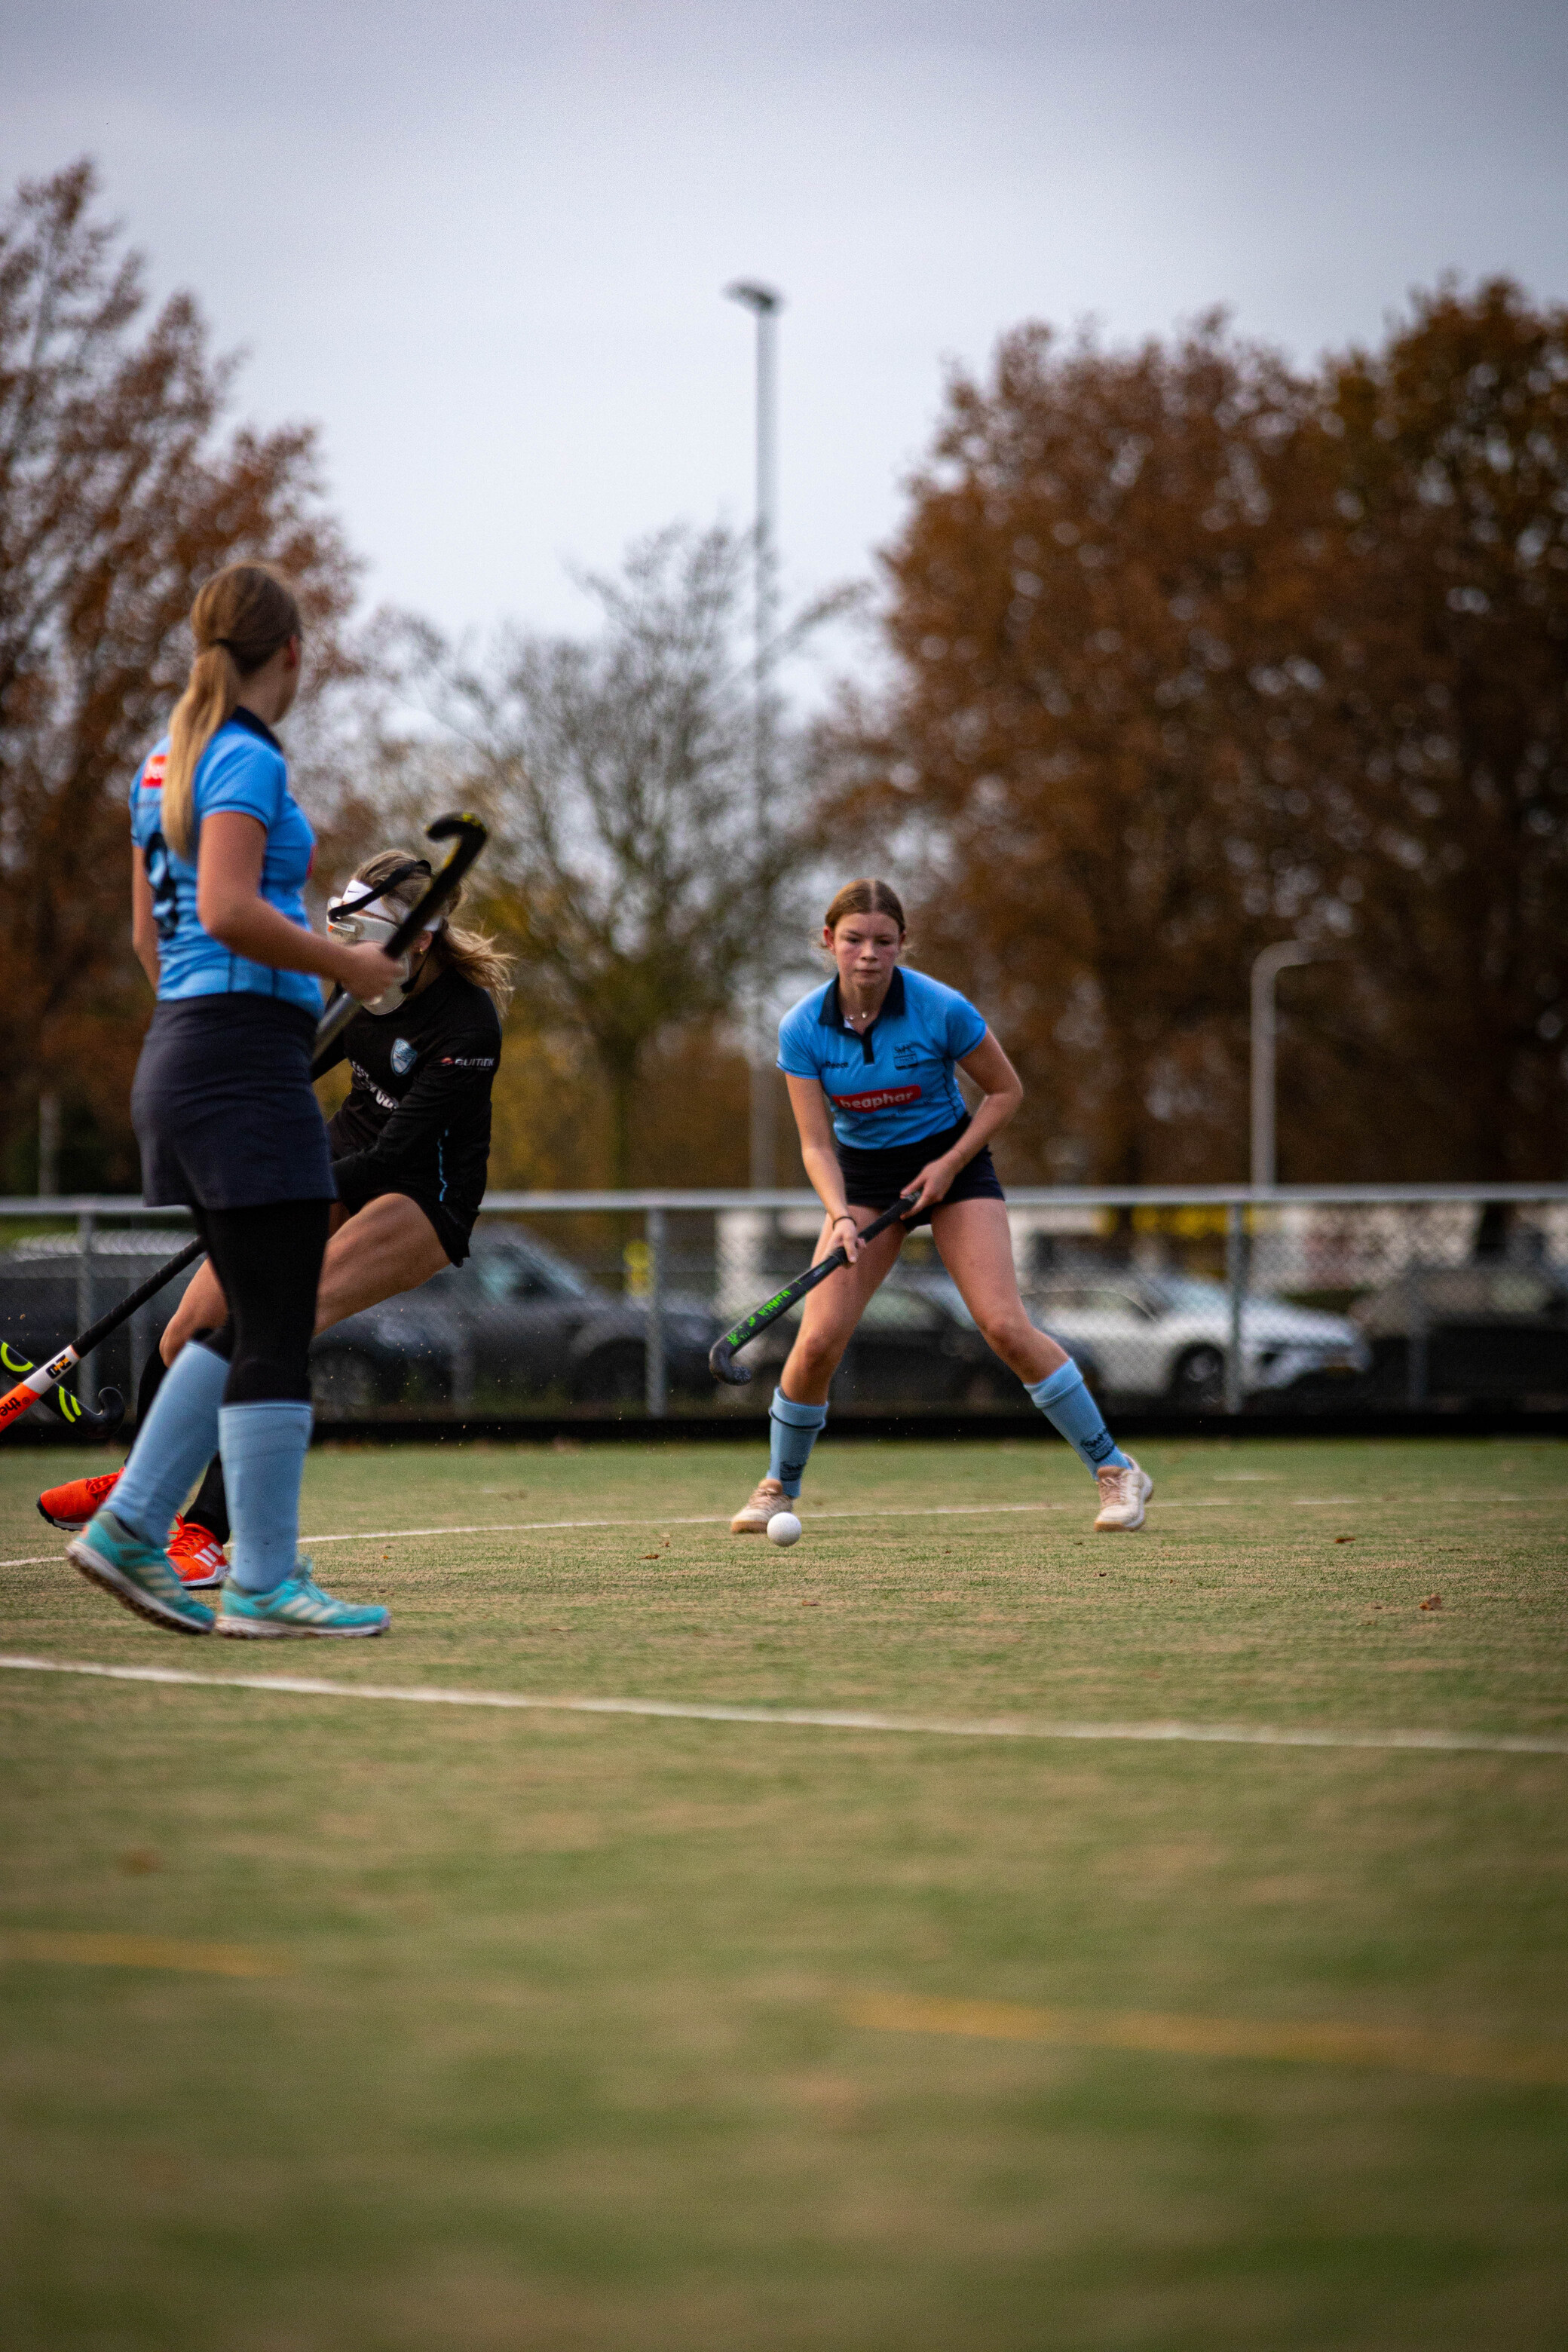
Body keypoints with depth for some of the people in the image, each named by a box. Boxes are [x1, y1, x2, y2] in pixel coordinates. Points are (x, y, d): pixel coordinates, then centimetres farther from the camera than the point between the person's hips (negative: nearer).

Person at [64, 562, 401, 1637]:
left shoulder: (167, 763, 17)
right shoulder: (247, 760, -10)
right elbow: (227, 907, -22)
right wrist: (347, 965, -12)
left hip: (181, 1053, 10)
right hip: (248, 1054, -10)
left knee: (246, 1323, 15)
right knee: (275, 1334, -6)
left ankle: (129, 1528, 12)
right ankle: (263, 1586, -4)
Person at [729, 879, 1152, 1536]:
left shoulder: (941, 1010, -20)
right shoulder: (802, 1029, -14)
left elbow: (1005, 1090, -6)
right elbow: (816, 1143, -11)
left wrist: (950, 1163, -16)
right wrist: (840, 1216, -28)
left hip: (951, 1163, -2)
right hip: (861, 1172, 2)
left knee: (1004, 1325, -17)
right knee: (818, 1339, -12)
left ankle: (1115, 1470, -5)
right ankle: (778, 1488, 11)